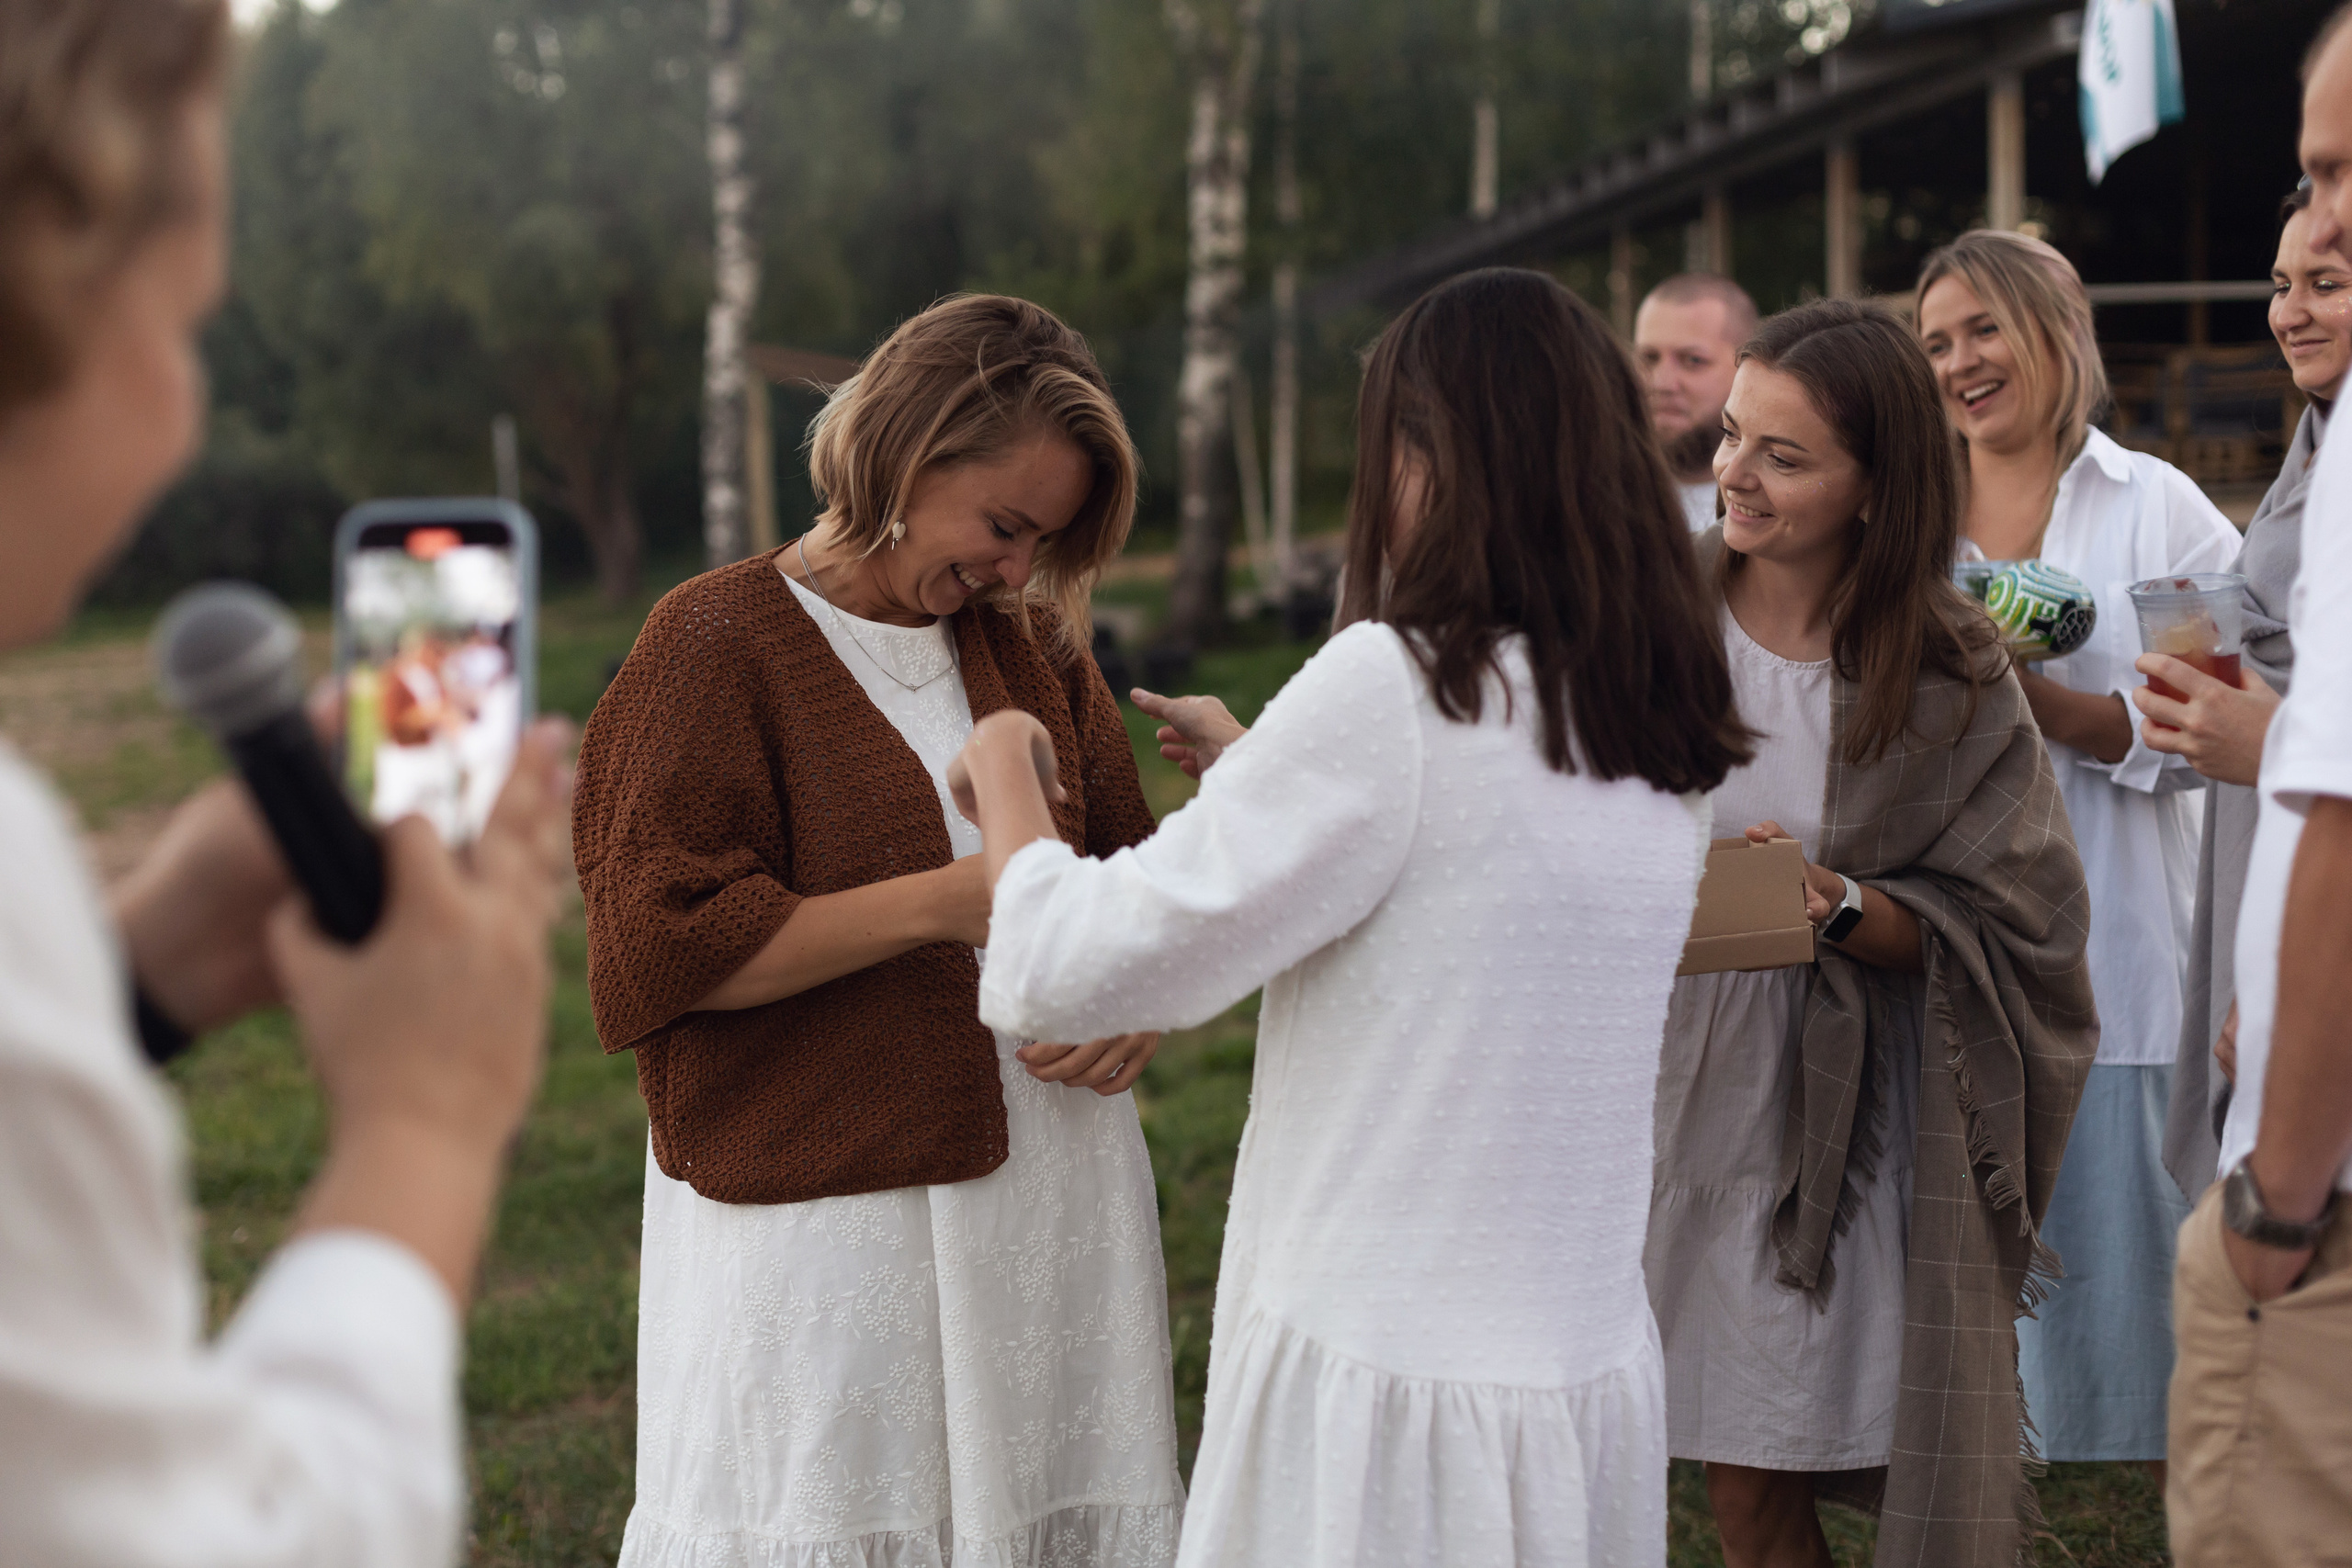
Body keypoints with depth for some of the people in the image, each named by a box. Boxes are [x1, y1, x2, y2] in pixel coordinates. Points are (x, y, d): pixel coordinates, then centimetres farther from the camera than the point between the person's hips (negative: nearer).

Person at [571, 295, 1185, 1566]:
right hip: (819, 1211, -5)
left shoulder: (1030, 643, 12)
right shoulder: (717, 640, -6)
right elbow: (664, 948, -14)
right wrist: (944, 901, -19)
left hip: (1054, 1199, 5)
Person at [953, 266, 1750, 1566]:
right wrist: (1258, 772, 29)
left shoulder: (1393, 688, -17)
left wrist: (1004, 778, 4)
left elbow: (1075, 970, -15)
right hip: (1592, 1387, 7)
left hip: (1383, 1393, -7)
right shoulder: (1669, 749, 4)